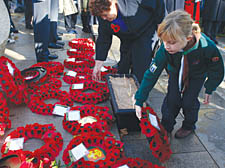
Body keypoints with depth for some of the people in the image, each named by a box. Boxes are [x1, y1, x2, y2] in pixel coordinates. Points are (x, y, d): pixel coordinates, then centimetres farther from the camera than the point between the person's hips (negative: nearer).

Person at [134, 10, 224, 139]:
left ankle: (189, 126, 27)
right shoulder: (165, 49, -37)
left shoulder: (207, 47, -41)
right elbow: (152, 73, -30)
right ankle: (166, 127, 20)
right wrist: (139, 100, -29)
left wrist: (209, 90, -7)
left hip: (197, 75, -1)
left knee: (189, 101, -3)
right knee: (172, 99, -5)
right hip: (176, 72, 1)